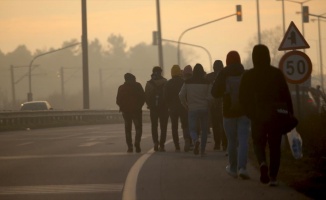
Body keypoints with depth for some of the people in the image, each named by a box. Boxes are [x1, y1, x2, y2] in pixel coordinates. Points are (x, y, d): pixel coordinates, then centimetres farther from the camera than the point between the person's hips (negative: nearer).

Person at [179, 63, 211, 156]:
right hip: (204, 109, 0)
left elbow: (181, 95, -4)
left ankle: (196, 140, -29)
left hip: (192, 109, 0)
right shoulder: (206, 82, -4)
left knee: (192, 129, 4)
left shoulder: (188, 82, -1)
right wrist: (206, 103, 10)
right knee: (204, 129, 13)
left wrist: (186, 105, 8)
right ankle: (202, 150, 11)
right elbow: (210, 96, -9)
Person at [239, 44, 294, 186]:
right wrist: (289, 115, 2)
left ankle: (262, 163, -17)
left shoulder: (248, 76, -3)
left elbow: (242, 98, 1)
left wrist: (250, 113, 15)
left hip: (257, 116, 0)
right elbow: (286, 96, -3)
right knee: (275, 146, 9)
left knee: (258, 142, 14)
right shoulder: (277, 73, -3)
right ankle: (273, 177, 3)